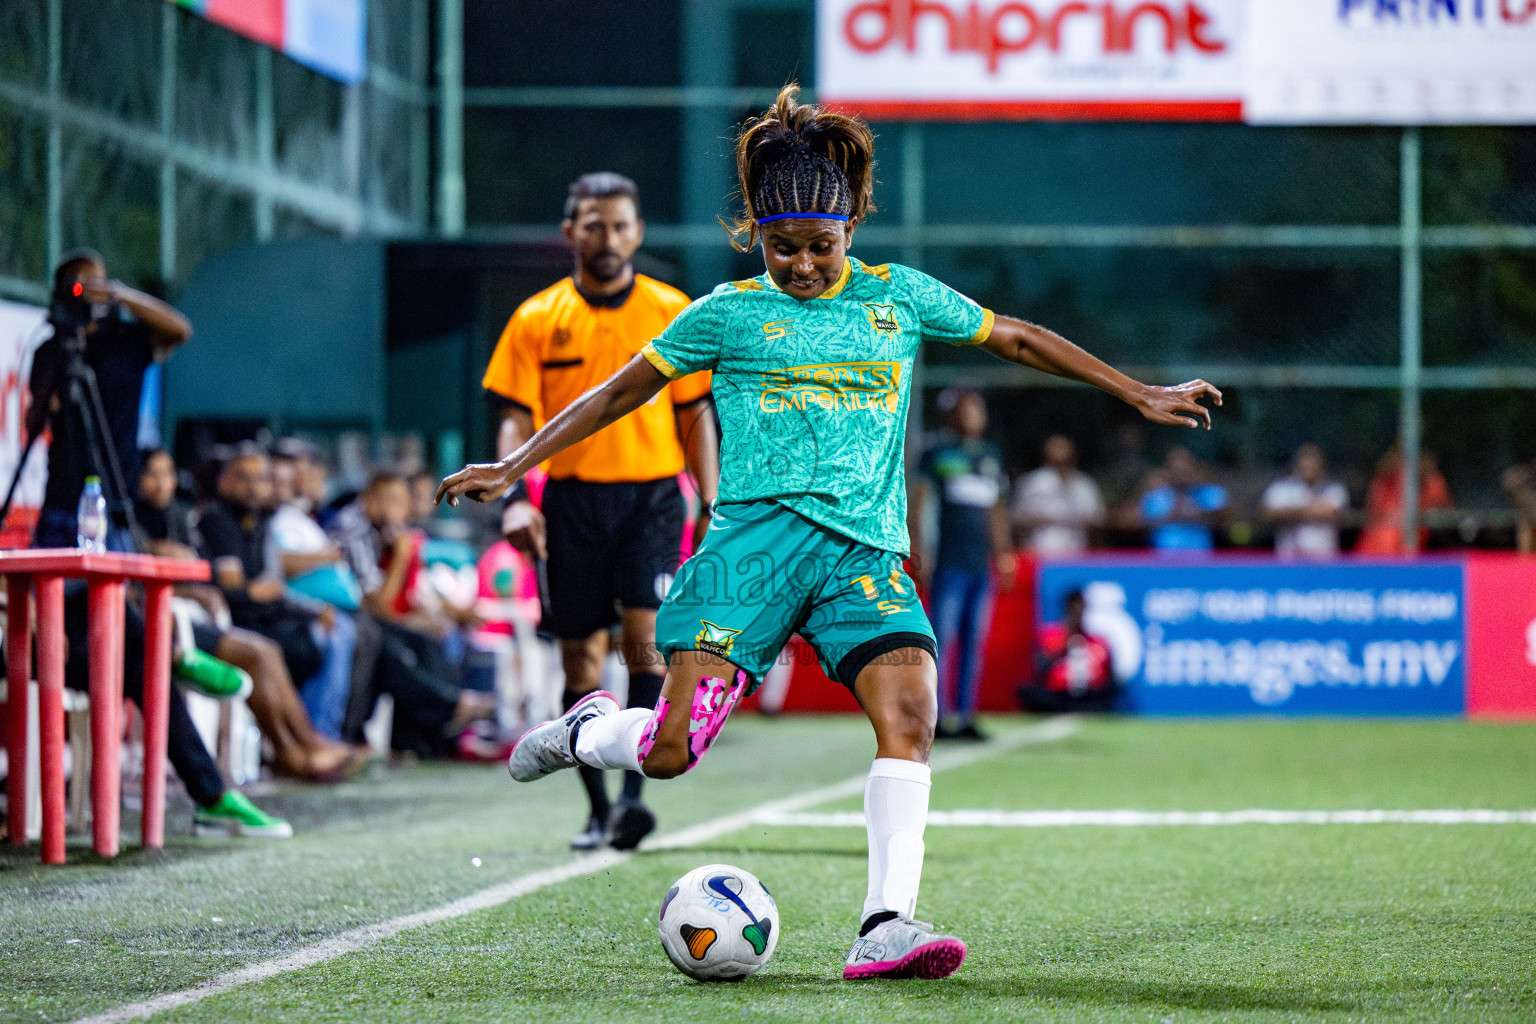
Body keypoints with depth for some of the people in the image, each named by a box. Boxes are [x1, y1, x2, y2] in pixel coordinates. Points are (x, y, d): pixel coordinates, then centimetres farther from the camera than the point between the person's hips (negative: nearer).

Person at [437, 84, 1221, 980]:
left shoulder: (899, 297, 14)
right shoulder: (730, 314, 9)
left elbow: (1019, 339, 23)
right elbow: (623, 391, 15)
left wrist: (1142, 395, 23)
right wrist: (515, 467, 11)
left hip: (865, 552, 2)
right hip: (759, 534, -2)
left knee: (909, 712, -23)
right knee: (671, 749, -12)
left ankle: (886, 925, -26)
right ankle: (588, 732, 23)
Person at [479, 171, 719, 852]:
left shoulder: (672, 312, 5)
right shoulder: (538, 319, 4)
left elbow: (695, 414, 9)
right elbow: (516, 418, 2)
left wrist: (711, 507, 3)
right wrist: (514, 497, -14)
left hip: (652, 495, -1)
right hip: (572, 499, 1)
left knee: (645, 633, -17)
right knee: (580, 655, 4)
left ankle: (633, 793, -19)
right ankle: (597, 808, 15)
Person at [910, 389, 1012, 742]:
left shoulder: (990, 455, 16)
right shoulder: (938, 454, -2)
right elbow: (916, 505, -3)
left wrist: (1002, 554, 21)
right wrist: (918, 557, -9)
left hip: (981, 566, 6)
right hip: (949, 563, -6)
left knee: (975, 641, 6)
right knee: (943, 639, -8)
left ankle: (965, 715, 10)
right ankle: (938, 716, -6)